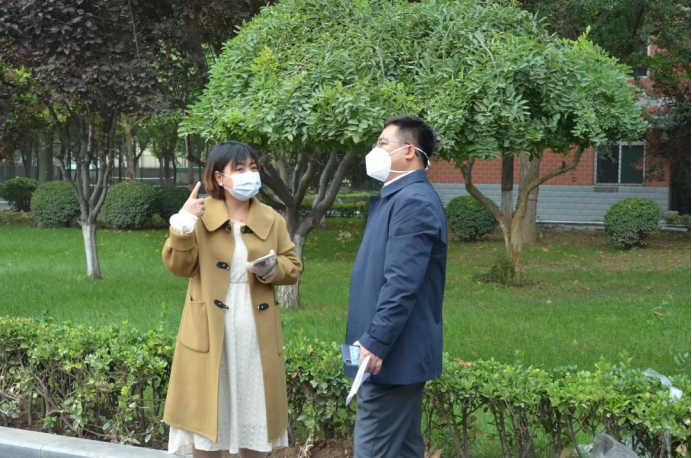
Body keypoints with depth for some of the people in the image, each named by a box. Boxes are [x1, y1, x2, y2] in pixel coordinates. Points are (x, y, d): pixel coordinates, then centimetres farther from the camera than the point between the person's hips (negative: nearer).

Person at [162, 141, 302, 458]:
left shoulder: (271, 219, 6)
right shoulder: (201, 215, -2)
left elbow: (293, 268, 8)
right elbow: (178, 266, -6)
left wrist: (272, 268, -13)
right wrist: (183, 223, -19)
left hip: (256, 333, 3)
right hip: (210, 332, -2)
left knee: (253, 408, 9)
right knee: (206, 408, 4)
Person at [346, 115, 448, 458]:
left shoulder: (414, 201, -17)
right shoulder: (397, 197, 16)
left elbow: (402, 284, -25)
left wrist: (376, 343, -25)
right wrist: (372, 340, 21)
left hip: (392, 354, -11)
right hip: (398, 353, 11)